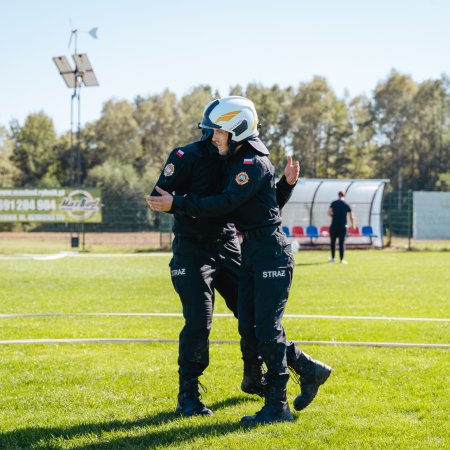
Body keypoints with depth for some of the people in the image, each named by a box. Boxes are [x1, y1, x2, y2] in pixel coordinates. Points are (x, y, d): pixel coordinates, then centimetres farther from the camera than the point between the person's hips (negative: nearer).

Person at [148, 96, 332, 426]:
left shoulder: (254, 164, -17)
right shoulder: (237, 161, 12)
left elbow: (225, 204, -24)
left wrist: (177, 204, -25)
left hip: (271, 253, -10)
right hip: (251, 252, 10)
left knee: (267, 330, -5)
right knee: (250, 330, 10)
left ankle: (277, 406, 4)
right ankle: (310, 370, 24)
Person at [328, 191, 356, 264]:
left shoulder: (334, 203, 0)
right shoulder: (347, 205, 3)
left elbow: (329, 213, -5)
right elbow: (352, 216, 6)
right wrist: (353, 225, 20)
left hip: (334, 225, 0)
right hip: (343, 226, 0)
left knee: (332, 242, 13)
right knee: (342, 243, 1)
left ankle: (333, 258, 18)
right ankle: (341, 259, -1)